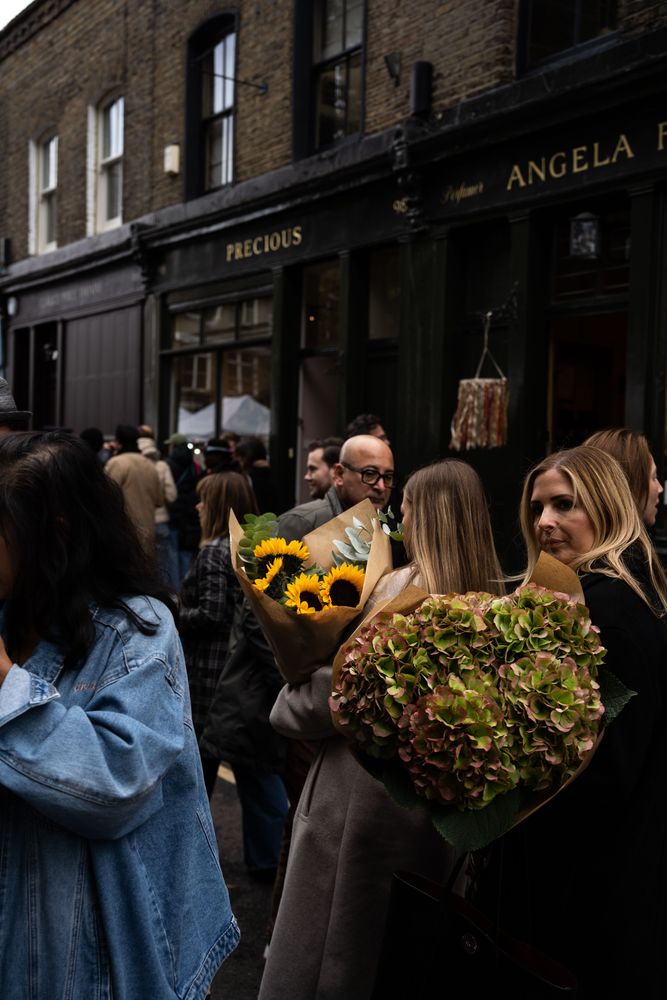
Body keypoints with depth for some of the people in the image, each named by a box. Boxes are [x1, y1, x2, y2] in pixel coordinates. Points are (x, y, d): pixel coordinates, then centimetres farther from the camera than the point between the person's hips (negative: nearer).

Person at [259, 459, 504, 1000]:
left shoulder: (404, 588, -17)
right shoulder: (491, 597, 1)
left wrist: (288, 703, -2)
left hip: (368, 795, -7)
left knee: (326, 955, 8)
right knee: (408, 950, 23)